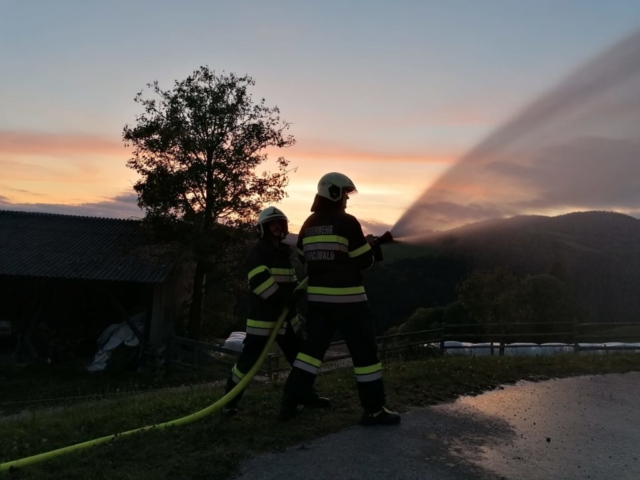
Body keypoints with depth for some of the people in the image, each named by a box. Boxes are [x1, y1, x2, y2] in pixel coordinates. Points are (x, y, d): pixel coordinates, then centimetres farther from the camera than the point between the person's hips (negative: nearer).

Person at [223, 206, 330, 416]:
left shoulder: (284, 250, 16)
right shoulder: (258, 251, -10)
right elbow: (259, 280, -23)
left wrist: (296, 291, 6)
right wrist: (281, 298, -23)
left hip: (285, 315, 8)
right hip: (263, 316, -8)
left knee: (299, 355, 13)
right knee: (249, 358, -4)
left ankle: (307, 395, 28)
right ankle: (230, 400, 11)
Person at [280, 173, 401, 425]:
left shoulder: (309, 224, 9)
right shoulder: (347, 222, -11)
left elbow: (305, 259, 17)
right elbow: (363, 261, -10)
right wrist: (373, 252, 12)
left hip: (317, 296, 7)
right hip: (347, 297, -6)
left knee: (313, 346, 14)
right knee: (364, 350, 3)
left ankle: (289, 402, 14)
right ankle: (374, 409, 9)